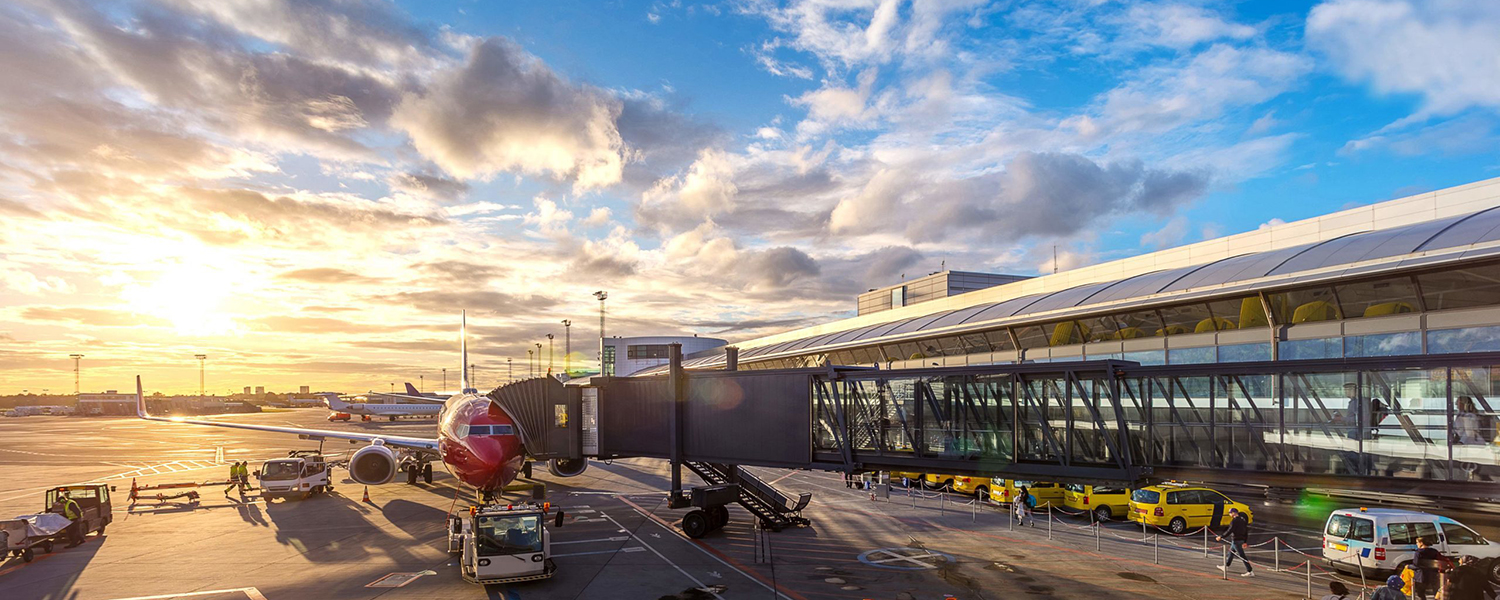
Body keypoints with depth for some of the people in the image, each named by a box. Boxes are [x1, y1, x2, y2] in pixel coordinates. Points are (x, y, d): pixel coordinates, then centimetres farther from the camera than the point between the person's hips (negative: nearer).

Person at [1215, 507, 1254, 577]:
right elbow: (1246, 531, 15)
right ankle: (1226, 567, 35)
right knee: (1231, 552, 23)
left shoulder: (1234, 520, -16)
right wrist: (1245, 542, 20)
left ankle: (1250, 572, -8)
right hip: (1241, 539, 10)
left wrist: (1221, 537, -14)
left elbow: (1230, 531, -21)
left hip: (1236, 540, -10)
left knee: (1242, 556, -7)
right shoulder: (1242, 520, 12)